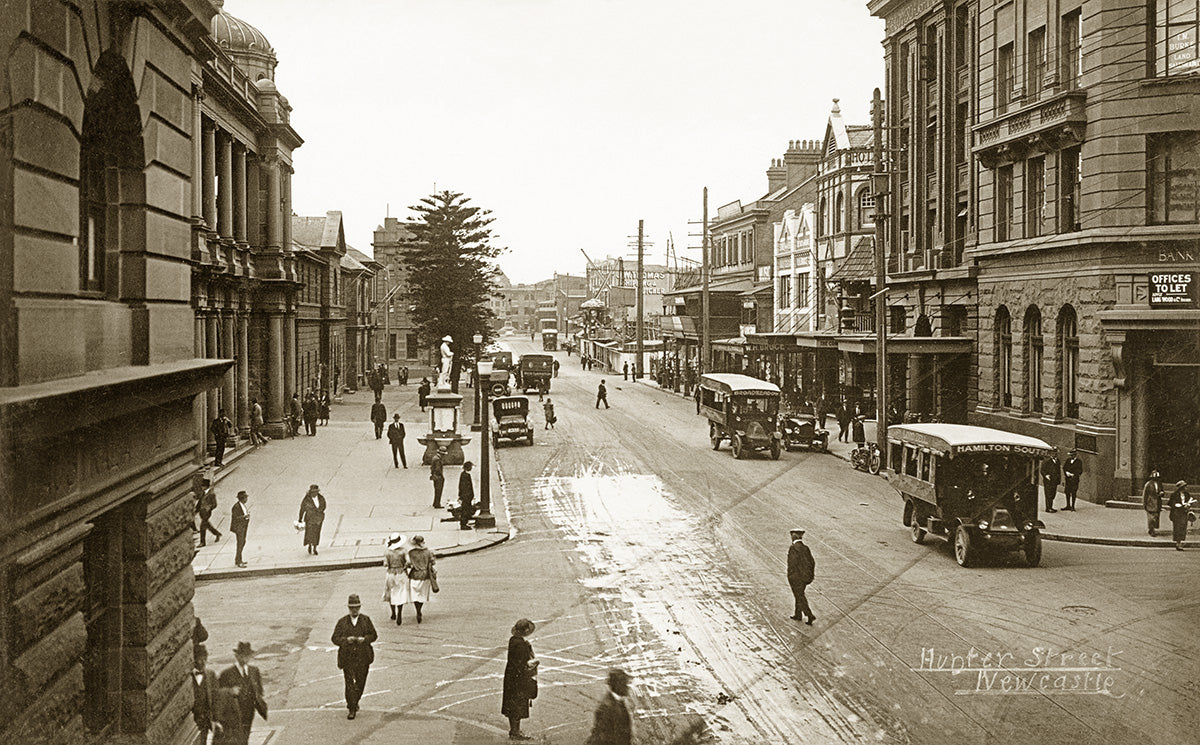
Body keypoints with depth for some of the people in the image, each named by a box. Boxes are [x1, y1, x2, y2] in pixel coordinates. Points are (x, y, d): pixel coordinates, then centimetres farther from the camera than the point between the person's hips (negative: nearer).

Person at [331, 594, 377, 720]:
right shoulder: (342, 622, 2)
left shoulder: (366, 620, 5)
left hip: (363, 657, 2)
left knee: (360, 682, 8)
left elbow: (374, 635, 7)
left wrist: (364, 639, -14)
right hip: (347, 656, -2)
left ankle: (353, 704, 31)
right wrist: (346, 640, -18)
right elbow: (334, 638, 0)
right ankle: (352, 709, -1)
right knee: (350, 683, -9)